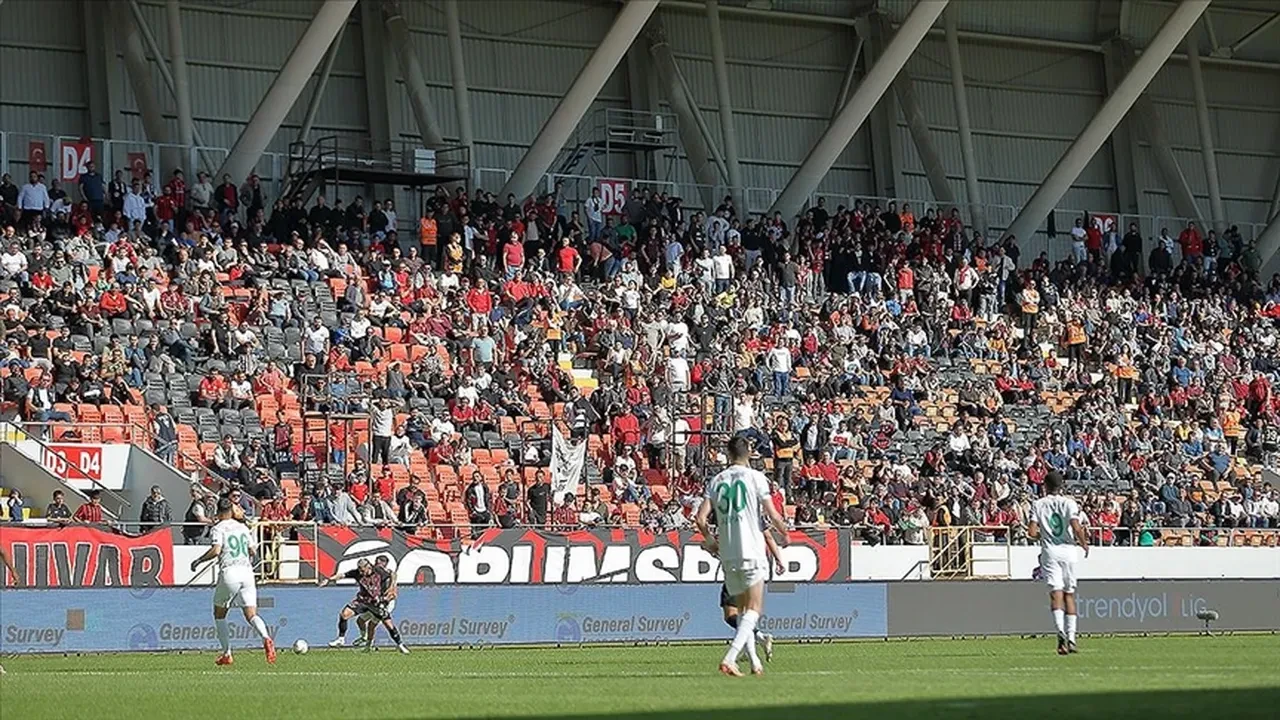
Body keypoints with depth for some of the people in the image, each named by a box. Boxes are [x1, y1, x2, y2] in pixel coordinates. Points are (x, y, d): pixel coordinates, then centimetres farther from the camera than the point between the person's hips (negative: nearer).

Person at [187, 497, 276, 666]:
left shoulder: (218, 529, 0)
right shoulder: (243, 528, 15)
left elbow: (216, 550, -14)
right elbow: (253, 551, 16)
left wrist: (198, 561, -1)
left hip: (229, 572, -4)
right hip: (247, 571, 4)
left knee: (219, 614, 15)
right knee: (251, 615, -2)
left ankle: (227, 653, 14)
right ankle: (266, 638, -31)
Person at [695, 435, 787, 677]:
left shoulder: (716, 481, 8)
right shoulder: (755, 477, -3)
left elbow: (701, 518, 2)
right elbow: (773, 516, -5)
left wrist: (711, 540, 20)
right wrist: (785, 532, 15)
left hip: (727, 555, 4)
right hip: (751, 551, -4)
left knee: (742, 610, 14)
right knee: (753, 610, -4)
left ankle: (755, 663, 13)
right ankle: (729, 658, -21)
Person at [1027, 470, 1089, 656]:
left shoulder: (1038, 505, 2)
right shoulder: (1069, 503, -1)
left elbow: (1032, 532, -5)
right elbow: (1076, 527, -13)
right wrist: (1084, 544, 4)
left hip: (1050, 552, -1)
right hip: (1068, 550, 1)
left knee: (1056, 593, -7)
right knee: (1069, 594, 11)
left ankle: (1061, 630, -30)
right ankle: (1071, 638, 9)